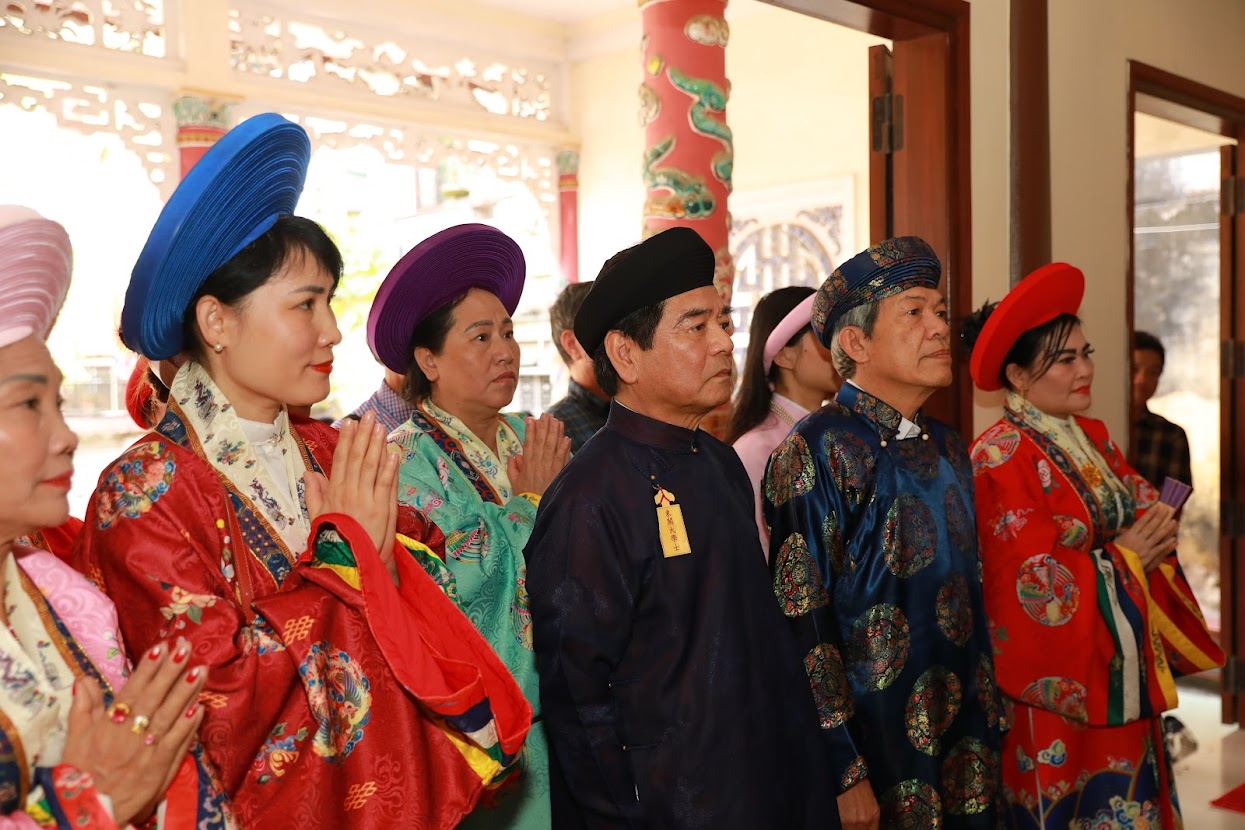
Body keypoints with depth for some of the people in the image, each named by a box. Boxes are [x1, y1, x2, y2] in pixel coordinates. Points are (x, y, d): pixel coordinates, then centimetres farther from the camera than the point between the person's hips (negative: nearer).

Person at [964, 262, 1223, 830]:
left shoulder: (1093, 439, 8)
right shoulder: (1001, 457, -18)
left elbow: (1140, 512, 11)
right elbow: (1033, 581, -21)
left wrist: (1156, 533, -11)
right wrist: (1118, 558, -10)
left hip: (1125, 673, 8)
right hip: (1061, 680, -7)